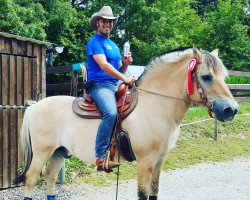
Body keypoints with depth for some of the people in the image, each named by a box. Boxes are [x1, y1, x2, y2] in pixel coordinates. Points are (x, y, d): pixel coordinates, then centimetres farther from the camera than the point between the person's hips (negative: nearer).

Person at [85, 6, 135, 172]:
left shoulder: (113, 45, 24)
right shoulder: (95, 42, -2)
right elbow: (104, 66, -15)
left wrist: (126, 64, 3)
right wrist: (124, 78, -18)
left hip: (115, 86, 9)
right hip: (99, 85, -9)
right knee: (111, 113, -33)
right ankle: (101, 159, -33)